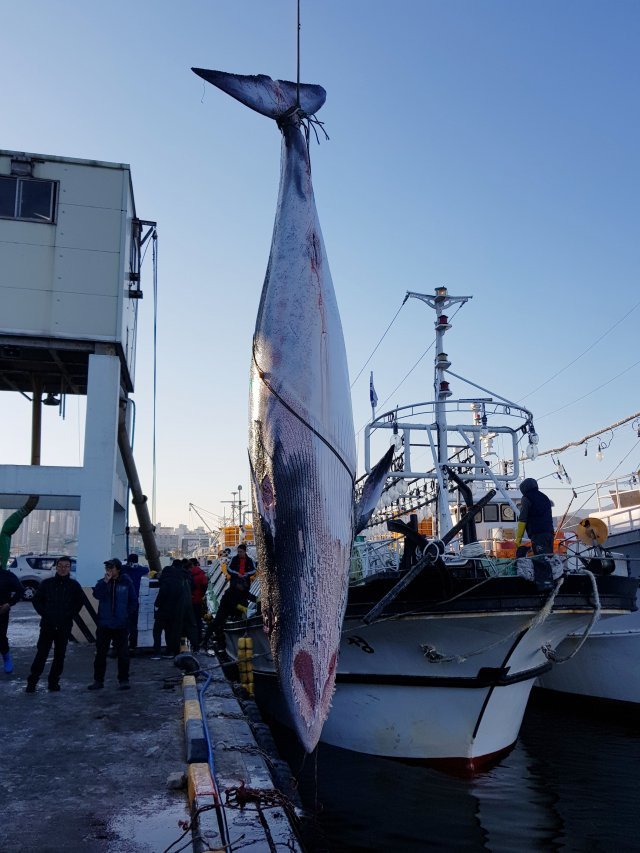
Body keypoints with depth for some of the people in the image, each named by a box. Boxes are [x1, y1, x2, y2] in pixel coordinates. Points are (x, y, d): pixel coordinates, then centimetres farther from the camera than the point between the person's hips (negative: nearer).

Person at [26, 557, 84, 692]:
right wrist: (44, 614, -3)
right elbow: (36, 600, 6)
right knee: (41, 653, -3)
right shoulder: (47, 583, 0)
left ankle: (54, 681, 18)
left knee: (60, 655, 7)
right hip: (47, 625, -1)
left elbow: (80, 602, 10)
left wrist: (71, 615, 0)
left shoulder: (74, 585, 1)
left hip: (65, 627, 1)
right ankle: (32, 681, 6)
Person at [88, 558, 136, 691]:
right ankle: (98, 680, 16)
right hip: (104, 624, 2)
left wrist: (126, 614, -3)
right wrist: (105, 581, -21)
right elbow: (97, 595, -15)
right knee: (100, 653, 6)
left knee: (123, 653, 3)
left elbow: (132, 600, 4)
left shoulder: (126, 582, -1)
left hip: (121, 625, -2)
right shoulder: (102, 582, 4)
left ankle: (123, 680, 12)